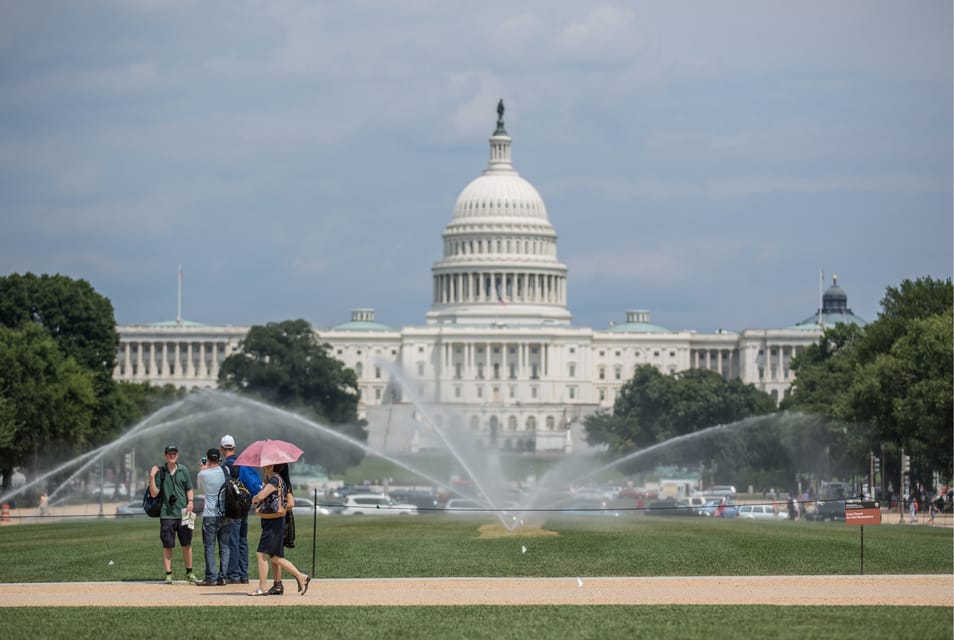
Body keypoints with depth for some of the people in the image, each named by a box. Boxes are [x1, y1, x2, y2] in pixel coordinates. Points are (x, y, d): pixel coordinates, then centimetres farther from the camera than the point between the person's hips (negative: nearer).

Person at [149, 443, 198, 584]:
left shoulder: (183, 470, 9)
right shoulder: (160, 472, 2)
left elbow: (189, 489, 15)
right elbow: (154, 493, -2)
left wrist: (190, 502, -3)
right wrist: (152, 477, -13)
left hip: (183, 513, 2)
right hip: (167, 514, -2)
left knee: (187, 544, 6)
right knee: (167, 546, 0)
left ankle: (189, 573, 18)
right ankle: (168, 574, 4)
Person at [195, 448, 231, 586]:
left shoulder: (203, 474, -9)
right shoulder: (226, 471, -1)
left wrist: (203, 467, 29)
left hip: (210, 515, -3)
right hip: (226, 514, 3)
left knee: (209, 548, 2)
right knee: (224, 547, 8)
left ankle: (210, 578, -1)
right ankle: (222, 577, 7)